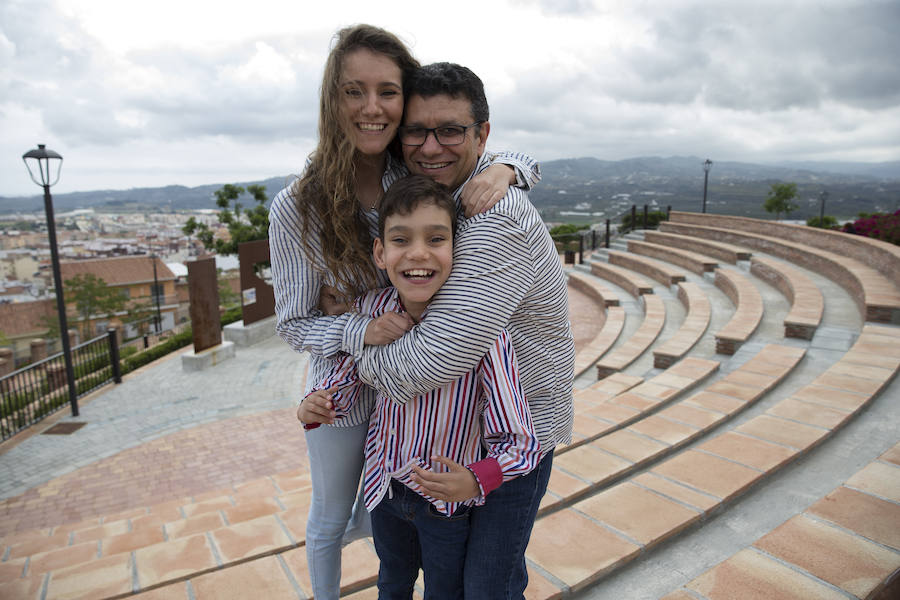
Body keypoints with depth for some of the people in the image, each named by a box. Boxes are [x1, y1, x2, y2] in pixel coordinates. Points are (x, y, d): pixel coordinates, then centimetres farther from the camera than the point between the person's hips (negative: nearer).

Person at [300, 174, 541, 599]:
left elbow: (518, 441, -26)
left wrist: (474, 480, -43)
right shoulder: (370, 310, -18)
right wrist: (318, 407, -18)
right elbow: (346, 376, 2)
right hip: (383, 485, 4)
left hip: (447, 502, -4)